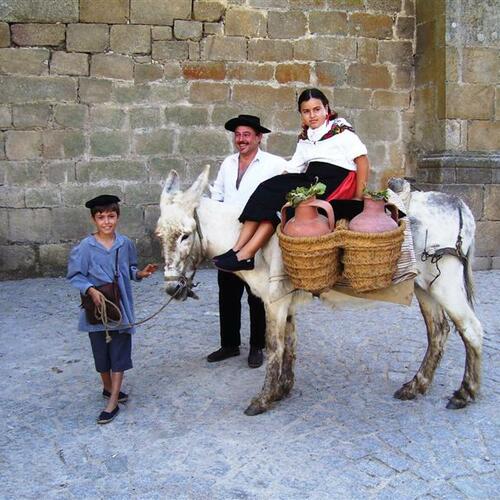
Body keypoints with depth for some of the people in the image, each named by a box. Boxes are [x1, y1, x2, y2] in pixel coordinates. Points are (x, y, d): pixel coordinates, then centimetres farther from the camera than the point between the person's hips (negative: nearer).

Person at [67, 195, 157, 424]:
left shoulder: (126, 244, -2)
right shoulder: (85, 247, -12)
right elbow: (74, 275, -8)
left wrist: (140, 273, -7)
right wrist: (91, 290, -23)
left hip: (121, 307, 2)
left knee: (120, 353, 2)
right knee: (101, 352, 12)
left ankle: (112, 403, 9)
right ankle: (108, 388, 38)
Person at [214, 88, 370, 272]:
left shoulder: (340, 129, 2)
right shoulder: (304, 138, 20)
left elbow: (362, 160, -3)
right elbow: (292, 169, 13)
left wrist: (358, 199, -10)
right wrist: (272, 188, -4)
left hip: (335, 181, -6)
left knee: (280, 199, -26)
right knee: (267, 188, -19)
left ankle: (245, 255, -28)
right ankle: (237, 249, -26)